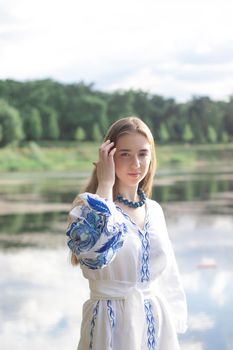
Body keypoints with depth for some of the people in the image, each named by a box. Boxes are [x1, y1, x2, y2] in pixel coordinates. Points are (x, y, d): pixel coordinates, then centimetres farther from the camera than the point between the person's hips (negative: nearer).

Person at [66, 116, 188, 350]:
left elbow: (169, 278, 14)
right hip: (112, 323, -5)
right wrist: (105, 184, -20)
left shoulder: (154, 210, 7)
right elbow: (95, 252, -32)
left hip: (157, 323, 5)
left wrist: (173, 326, 10)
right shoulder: (88, 205, -9)